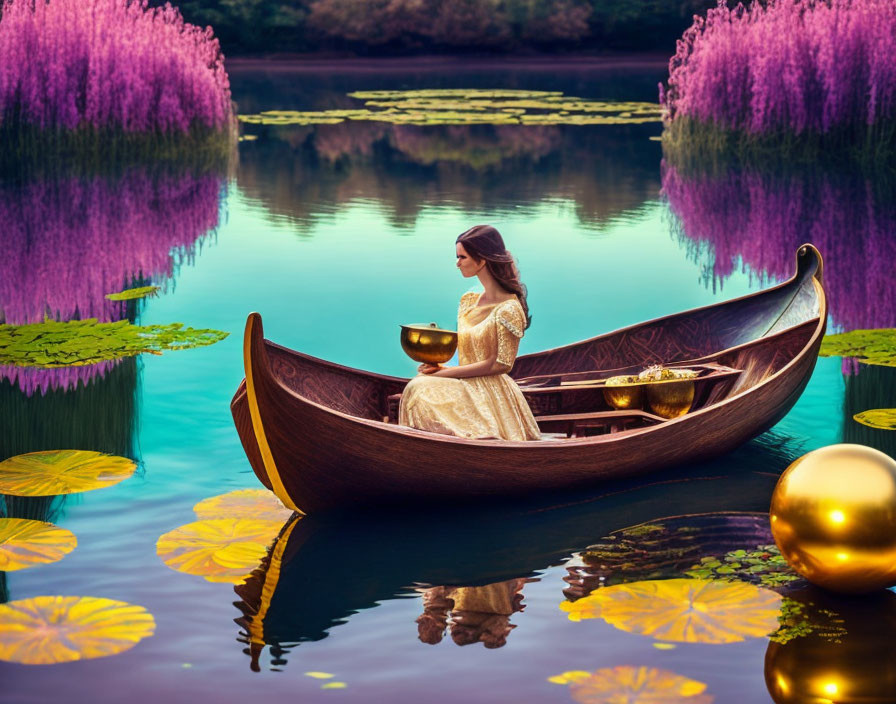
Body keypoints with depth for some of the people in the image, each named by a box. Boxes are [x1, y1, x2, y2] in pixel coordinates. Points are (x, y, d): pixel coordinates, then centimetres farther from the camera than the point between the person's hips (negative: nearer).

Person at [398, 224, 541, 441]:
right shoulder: (468, 301, 13)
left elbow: (497, 365, -14)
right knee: (417, 387, -20)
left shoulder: (508, 309, -13)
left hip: (490, 394, -7)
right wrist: (439, 367, -4)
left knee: (423, 390, -25)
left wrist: (443, 373, -13)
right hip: (467, 386, 7)